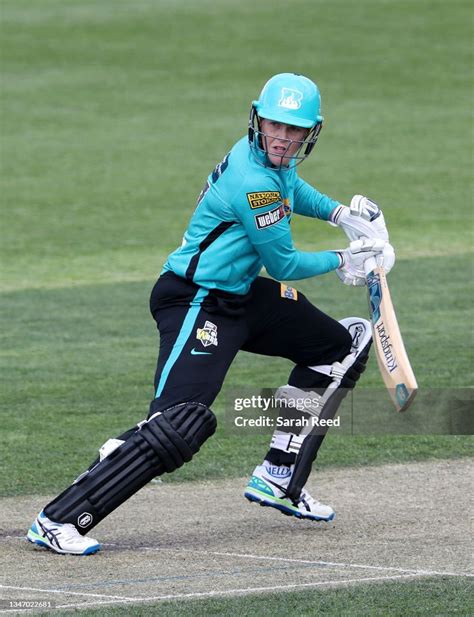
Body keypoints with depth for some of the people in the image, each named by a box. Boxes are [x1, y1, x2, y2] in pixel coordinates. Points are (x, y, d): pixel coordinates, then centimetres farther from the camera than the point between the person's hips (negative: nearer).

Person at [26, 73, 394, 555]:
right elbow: (284, 266, -14)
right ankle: (57, 521, -25)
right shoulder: (254, 181, -24)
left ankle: (277, 480, 23)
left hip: (241, 296, 11)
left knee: (339, 349, 20)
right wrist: (340, 262, 2)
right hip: (197, 306, -11)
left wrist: (339, 213, 18)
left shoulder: (276, 160, 4)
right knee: (177, 427, -26)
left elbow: (291, 187, 32)